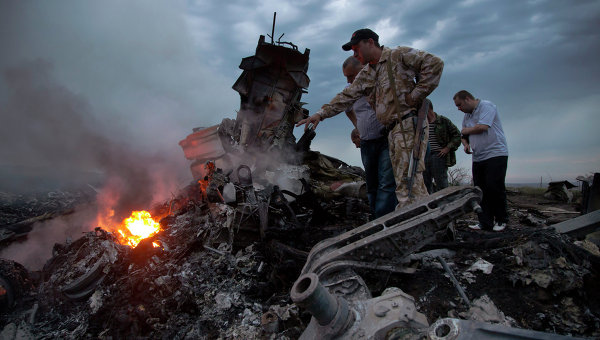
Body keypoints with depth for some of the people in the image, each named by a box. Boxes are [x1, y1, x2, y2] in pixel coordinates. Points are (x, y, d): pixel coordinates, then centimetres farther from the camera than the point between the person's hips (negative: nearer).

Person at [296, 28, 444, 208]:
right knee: (402, 182, 4)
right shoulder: (365, 75, 22)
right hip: (393, 131, 8)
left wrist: (416, 94, -11)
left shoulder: (398, 55, 0)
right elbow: (346, 96, 18)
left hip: (409, 124, -7)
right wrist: (321, 113, 7)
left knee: (409, 180, -15)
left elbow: (434, 63, -7)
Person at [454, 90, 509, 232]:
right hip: (478, 158, 8)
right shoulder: (467, 115, 18)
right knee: (480, 190, 2)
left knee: (494, 188, -10)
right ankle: (485, 222, 5)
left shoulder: (487, 106, -6)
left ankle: (501, 220, 6)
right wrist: (466, 144, 2)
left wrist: (465, 130, -1)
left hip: (495, 154, -7)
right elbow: (464, 136, 25)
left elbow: (482, 127, -19)